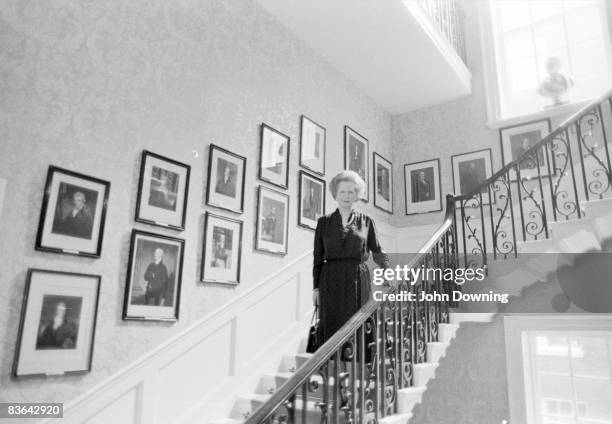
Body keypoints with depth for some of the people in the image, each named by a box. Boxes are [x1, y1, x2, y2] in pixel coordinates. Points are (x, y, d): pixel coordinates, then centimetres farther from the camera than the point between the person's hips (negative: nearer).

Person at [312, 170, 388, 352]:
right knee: (332, 327, -2)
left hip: (358, 281, 0)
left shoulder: (366, 221, 8)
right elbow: (317, 257, 9)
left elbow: (377, 252, 11)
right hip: (331, 282, 0)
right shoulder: (324, 222, 9)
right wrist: (316, 287, 5)